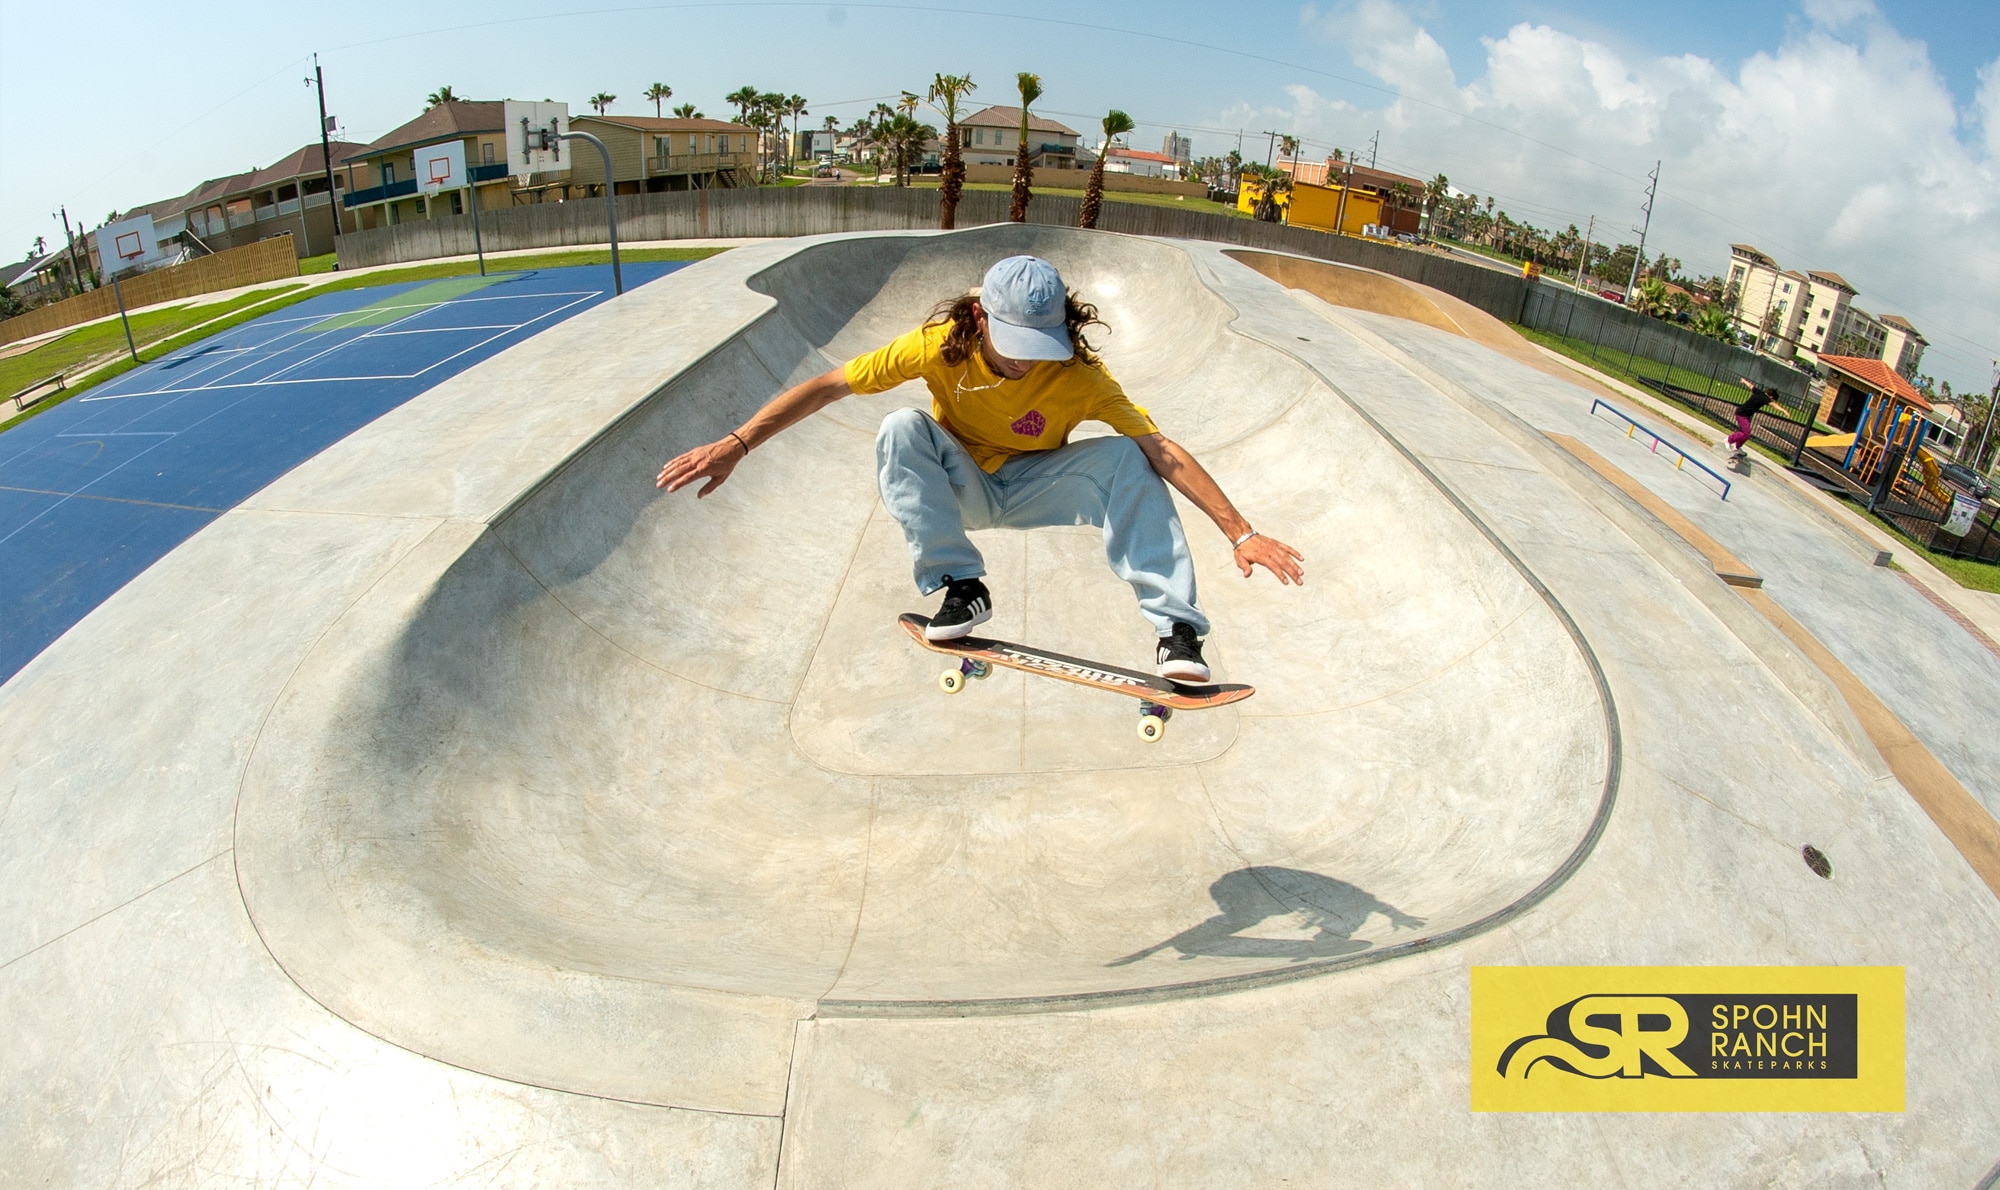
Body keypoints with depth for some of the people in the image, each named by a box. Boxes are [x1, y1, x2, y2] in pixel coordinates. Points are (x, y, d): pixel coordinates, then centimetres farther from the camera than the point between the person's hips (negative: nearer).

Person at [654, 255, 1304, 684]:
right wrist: (736, 444, -34)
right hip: (959, 488, 0)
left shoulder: (1079, 375, -24)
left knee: (1125, 460, -28)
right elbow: (827, 386, -25)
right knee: (902, 429, -30)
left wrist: (1241, 533, -34)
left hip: (1032, 490, 0)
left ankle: (1176, 627, -31)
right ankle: (961, 589, -25)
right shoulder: (940, 345, -24)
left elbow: (1163, 450, -28)